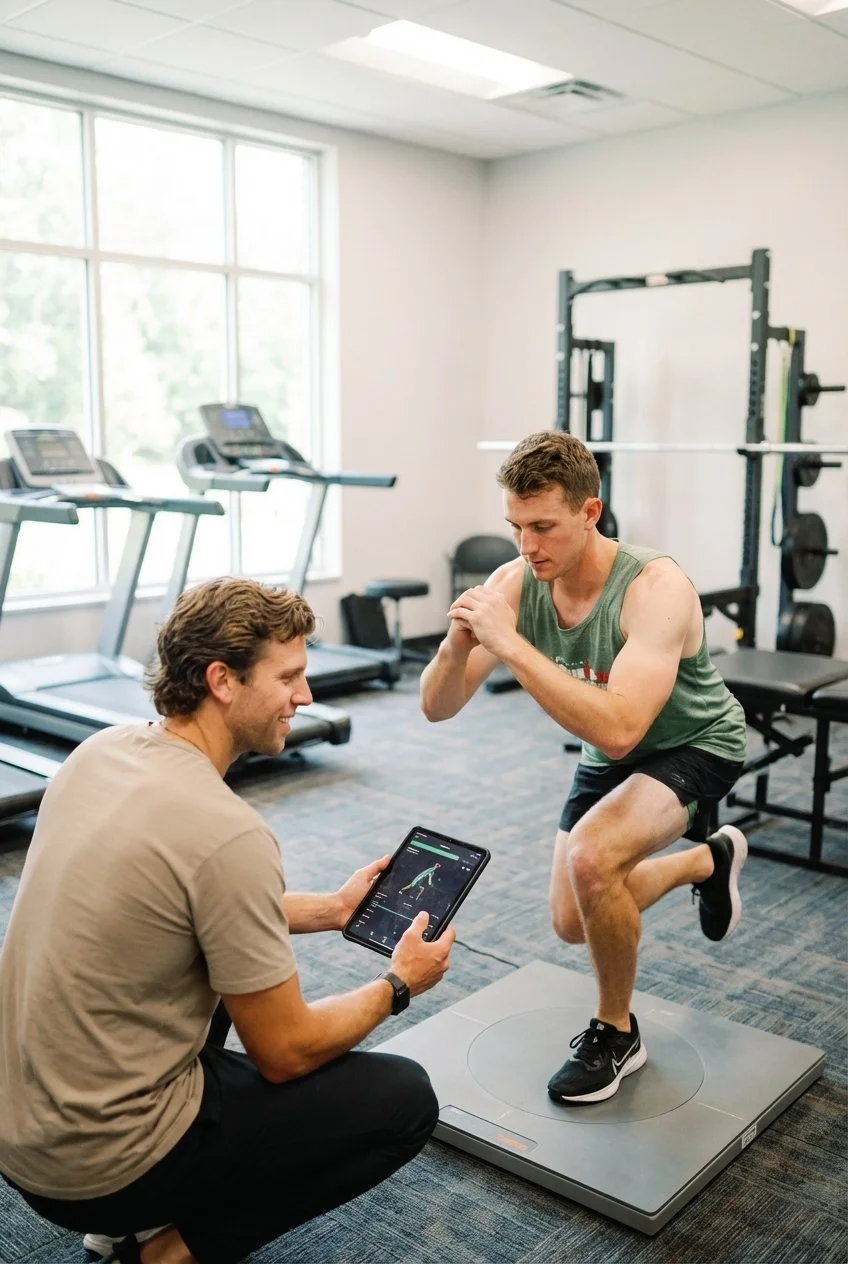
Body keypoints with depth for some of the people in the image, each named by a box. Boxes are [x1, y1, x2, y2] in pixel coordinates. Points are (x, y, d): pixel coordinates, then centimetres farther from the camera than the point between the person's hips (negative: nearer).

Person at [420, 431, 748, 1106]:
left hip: (695, 746, -6)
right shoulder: (514, 583, -20)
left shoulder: (655, 587, -36)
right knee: (573, 922, 13)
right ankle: (709, 860, 39)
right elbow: (436, 706, -20)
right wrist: (459, 642, -41)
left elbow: (617, 731, -48)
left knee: (591, 859, -33)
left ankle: (617, 1033, -5)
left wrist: (510, 643, -49)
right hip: (609, 760, 7)